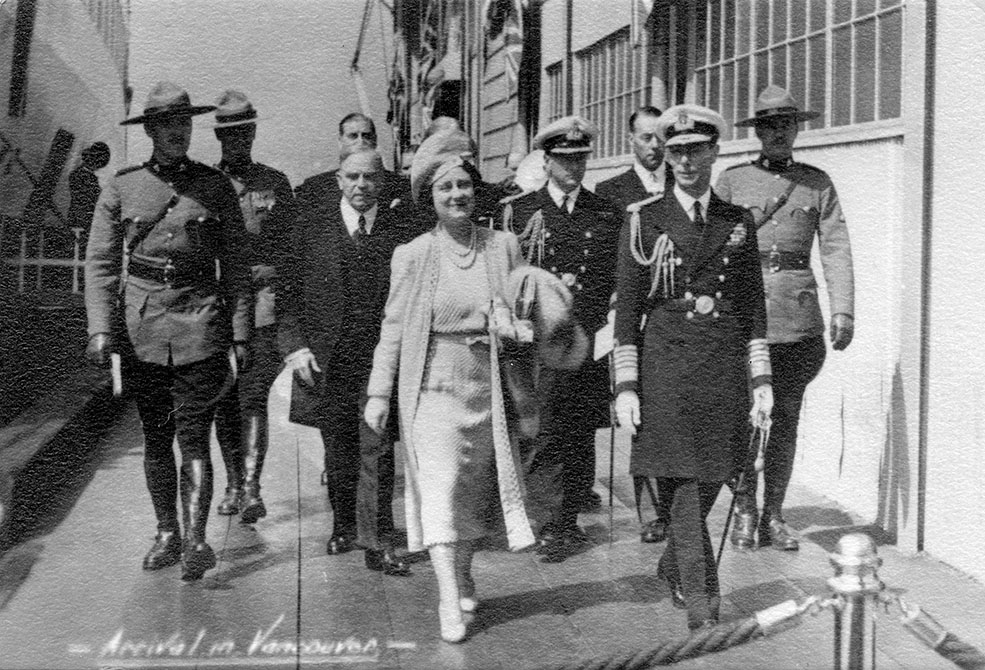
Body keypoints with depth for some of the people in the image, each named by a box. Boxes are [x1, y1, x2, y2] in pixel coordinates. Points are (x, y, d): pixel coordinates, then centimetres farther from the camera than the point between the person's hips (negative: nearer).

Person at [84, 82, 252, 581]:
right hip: (140, 324, 2)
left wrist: (240, 332, 1)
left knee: (193, 436, -8)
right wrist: (100, 328, -7)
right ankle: (167, 535, 20)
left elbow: (236, 265, 6)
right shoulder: (122, 188, 5)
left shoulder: (216, 187, 5)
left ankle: (195, 539, -11)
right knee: (155, 437, 9)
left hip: (199, 320, -1)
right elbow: (100, 263, 4)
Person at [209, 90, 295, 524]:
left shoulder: (275, 183, 9)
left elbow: (291, 247, 11)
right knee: (224, 402, 7)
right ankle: (233, 484, 21)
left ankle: (251, 489, -14)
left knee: (253, 398, -11)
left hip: (262, 300, -2)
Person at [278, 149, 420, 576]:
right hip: (327, 356, 1)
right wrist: (295, 346, -8)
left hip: (382, 356, -1)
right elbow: (288, 291, 1)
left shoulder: (401, 228, 0)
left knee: (377, 449, -5)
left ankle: (377, 543, 1)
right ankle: (344, 525, 33)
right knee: (338, 449, 14)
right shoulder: (311, 227, 0)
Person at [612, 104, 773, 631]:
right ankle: (702, 602, -1)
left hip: (726, 368, 3)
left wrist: (761, 380, 6)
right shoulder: (644, 220, 1)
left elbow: (754, 306, 12)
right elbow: (627, 308, 0)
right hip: (666, 364, -3)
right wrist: (625, 385, -6)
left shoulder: (739, 222, 10)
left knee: (708, 481, 11)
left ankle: (672, 568, 36)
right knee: (686, 488, -7)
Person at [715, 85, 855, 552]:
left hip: (800, 318, 2)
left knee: (785, 418, 5)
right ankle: (744, 512, 12)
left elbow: (836, 249, 6)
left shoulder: (818, 183, 11)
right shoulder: (731, 181, 7)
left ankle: (773, 517, 15)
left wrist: (843, 311, -4)